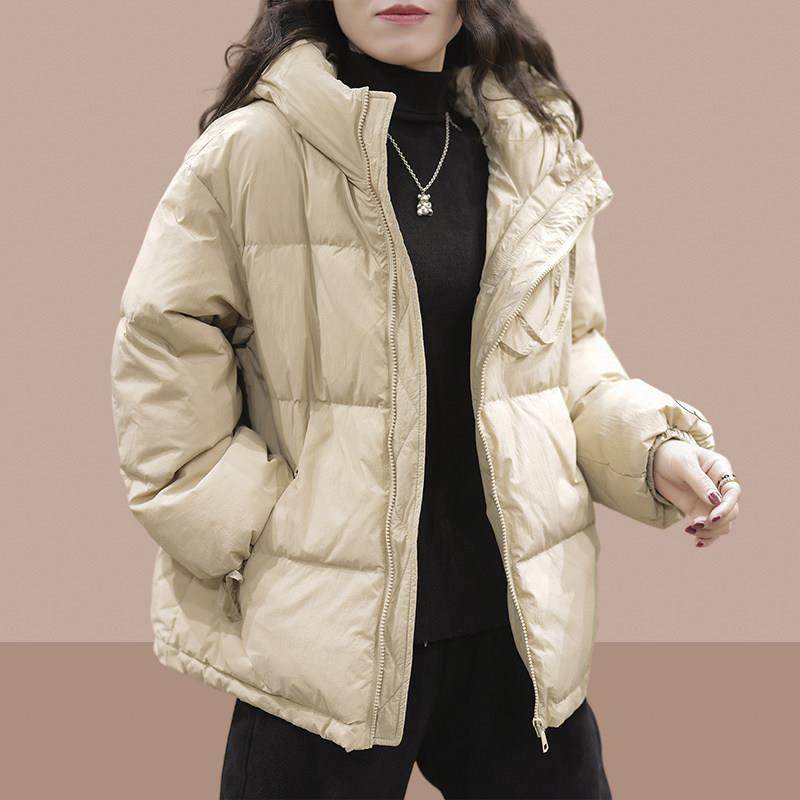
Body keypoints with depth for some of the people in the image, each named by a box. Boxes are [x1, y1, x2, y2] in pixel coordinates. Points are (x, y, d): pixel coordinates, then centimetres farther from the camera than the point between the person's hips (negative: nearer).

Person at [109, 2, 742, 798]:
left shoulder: (540, 152, 4)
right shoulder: (249, 150, -9)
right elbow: (163, 356, -3)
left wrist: (653, 447, -2)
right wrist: (240, 526, -8)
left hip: (519, 617, 4)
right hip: (327, 630, -4)